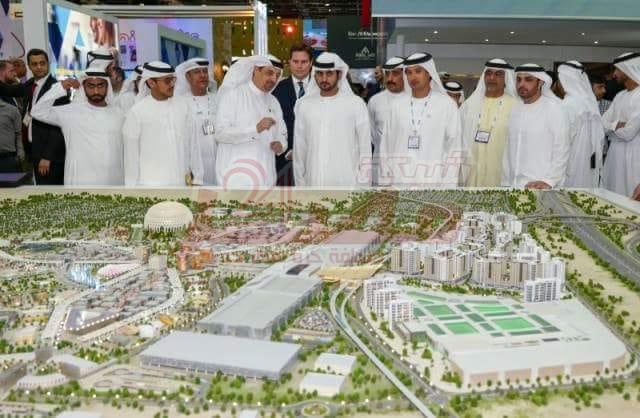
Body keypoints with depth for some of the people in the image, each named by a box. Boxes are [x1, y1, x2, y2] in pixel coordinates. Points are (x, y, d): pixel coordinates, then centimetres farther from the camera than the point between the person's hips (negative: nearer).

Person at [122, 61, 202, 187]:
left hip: (181, 183, 4)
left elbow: (192, 146, 10)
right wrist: (132, 189, -1)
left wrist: (196, 178, 9)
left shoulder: (182, 107, 6)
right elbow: (131, 154, -1)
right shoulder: (137, 112, -4)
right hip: (150, 185, -4)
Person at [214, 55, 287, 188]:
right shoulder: (233, 94, -4)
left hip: (265, 174, 6)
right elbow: (220, 133, -13)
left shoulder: (273, 102, 17)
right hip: (238, 173, -6)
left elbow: (282, 134, 23)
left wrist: (280, 145, -1)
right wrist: (255, 128, -24)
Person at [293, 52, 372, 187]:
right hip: (314, 182, 3)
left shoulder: (355, 104, 0)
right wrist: (300, 183, 9)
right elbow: (299, 149, 11)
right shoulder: (304, 105, 7)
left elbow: (365, 149, 1)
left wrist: (364, 183, -3)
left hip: (347, 182, -2)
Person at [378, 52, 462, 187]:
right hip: (400, 183, 3)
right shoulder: (397, 104, 8)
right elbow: (387, 146, 10)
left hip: (433, 182, -3)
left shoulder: (447, 104, -1)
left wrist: (448, 185, -6)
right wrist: (386, 182, 6)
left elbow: (454, 148, -2)